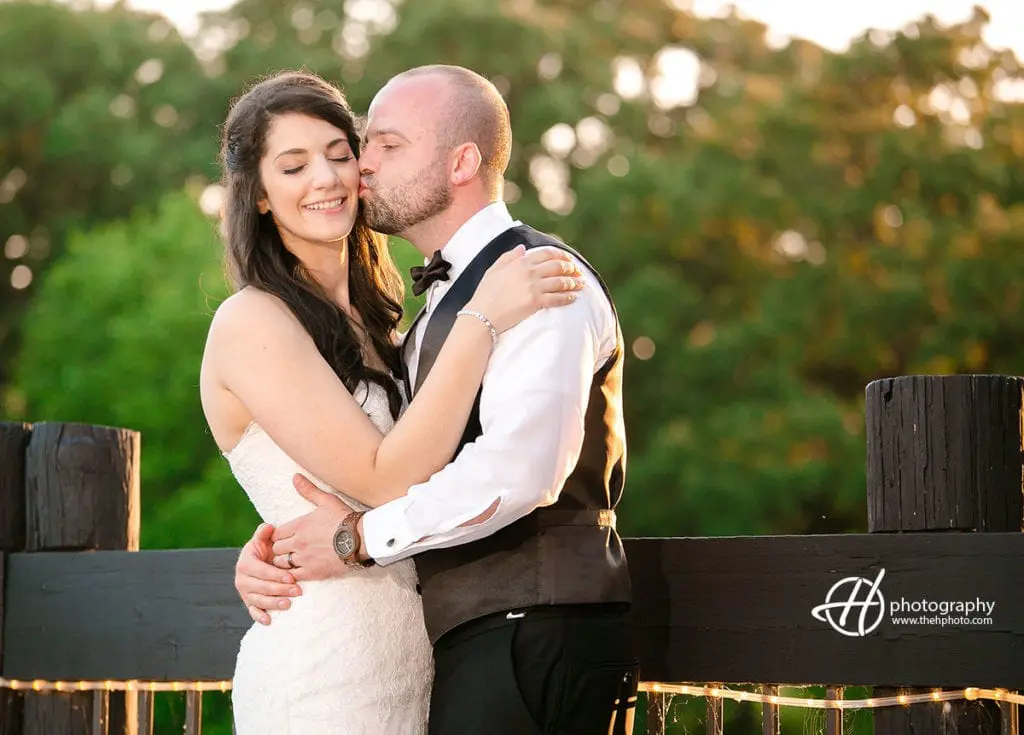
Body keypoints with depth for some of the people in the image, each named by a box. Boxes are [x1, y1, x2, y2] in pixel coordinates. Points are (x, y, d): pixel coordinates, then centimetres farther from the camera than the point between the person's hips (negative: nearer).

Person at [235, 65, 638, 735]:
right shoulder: (445, 302, 21)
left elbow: (519, 470, -24)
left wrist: (360, 539, -13)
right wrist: (271, 547, 3)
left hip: (535, 637, -9)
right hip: (471, 642, 9)